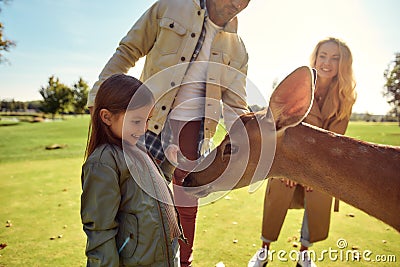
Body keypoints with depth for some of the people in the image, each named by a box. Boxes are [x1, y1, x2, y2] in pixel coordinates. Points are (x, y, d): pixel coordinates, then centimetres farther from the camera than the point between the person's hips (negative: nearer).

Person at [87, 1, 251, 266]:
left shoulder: (236, 48, 7)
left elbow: (235, 107, 4)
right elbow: (127, 52, 3)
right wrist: (99, 98, -4)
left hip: (193, 129, 2)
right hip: (151, 121, -1)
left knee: (186, 207, 10)